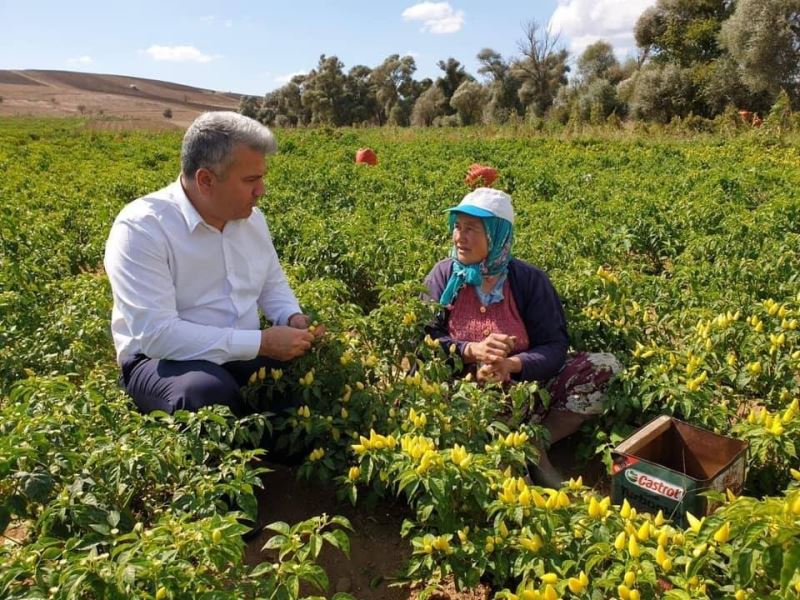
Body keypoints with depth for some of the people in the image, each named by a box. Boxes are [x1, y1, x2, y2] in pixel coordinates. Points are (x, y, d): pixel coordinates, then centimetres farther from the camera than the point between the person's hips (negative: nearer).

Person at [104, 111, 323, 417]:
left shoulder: (252, 218, 4)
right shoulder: (140, 228, -20)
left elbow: (273, 285, 19)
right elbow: (156, 334, -28)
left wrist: (293, 317, -5)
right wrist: (261, 342, -28)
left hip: (244, 354, 6)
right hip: (163, 361, -5)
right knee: (209, 391, -37)